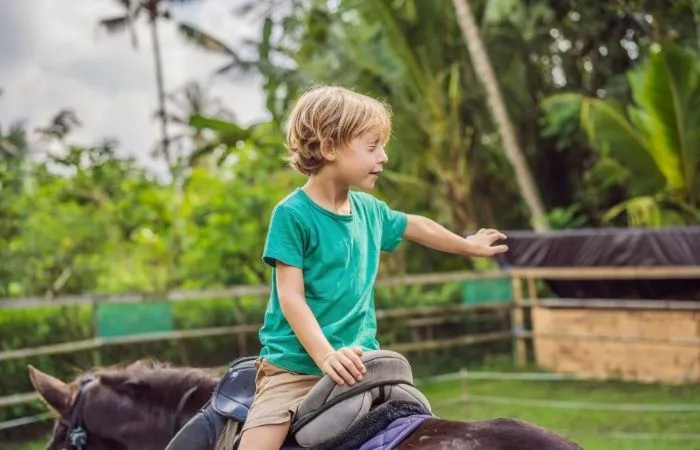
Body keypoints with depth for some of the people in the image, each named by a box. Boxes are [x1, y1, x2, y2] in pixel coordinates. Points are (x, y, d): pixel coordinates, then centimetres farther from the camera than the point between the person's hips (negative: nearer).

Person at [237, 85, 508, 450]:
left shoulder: (370, 210, 6)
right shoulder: (292, 214, -13)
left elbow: (415, 226, 27)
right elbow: (290, 297, -17)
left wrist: (468, 245, 41)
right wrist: (326, 356, -26)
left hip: (357, 359, 6)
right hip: (294, 367, -5)